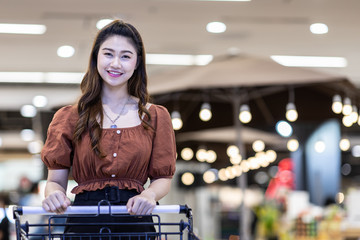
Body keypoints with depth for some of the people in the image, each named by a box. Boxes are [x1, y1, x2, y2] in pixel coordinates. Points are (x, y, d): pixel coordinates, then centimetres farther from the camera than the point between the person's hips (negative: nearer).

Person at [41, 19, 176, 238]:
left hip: (135, 221, 1)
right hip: (85, 221, -1)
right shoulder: (69, 117, 10)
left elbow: (163, 178, 12)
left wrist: (150, 194, -10)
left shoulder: (156, 117, 13)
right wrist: (54, 195, -14)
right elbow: (56, 180, 9)